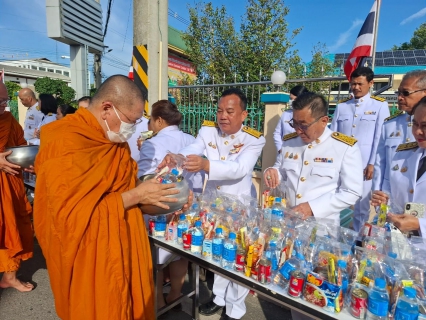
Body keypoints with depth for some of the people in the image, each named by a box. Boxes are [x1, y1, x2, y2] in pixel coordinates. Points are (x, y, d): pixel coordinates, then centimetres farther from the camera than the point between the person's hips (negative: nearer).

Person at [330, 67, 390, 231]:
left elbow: (380, 137, -3)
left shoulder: (380, 105, 1)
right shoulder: (341, 106, 9)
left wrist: (372, 163, -8)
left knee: (361, 206, 6)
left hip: (363, 164, -3)